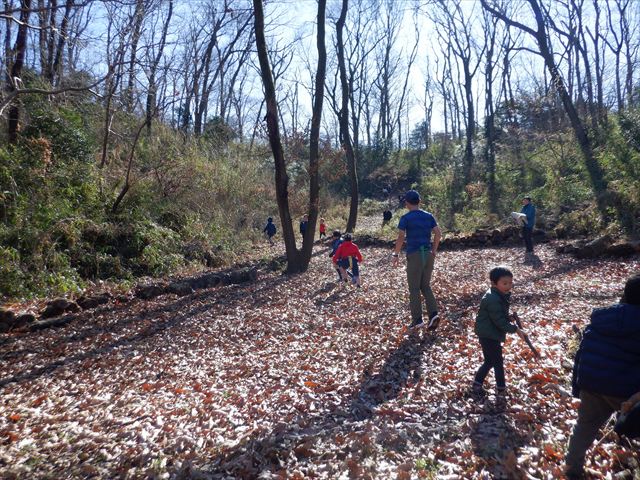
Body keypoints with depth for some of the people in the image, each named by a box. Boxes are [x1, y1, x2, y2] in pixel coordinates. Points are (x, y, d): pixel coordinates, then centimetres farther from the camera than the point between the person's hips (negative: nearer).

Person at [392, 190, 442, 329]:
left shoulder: (406, 218, -5)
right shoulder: (429, 216, 9)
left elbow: (401, 237, -13)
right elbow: (438, 234, 4)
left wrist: (395, 255, -5)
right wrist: (434, 251, 13)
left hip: (414, 255, -5)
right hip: (428, 254, 5)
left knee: (414, 288, 4)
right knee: (425, 286, 15)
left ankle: (417, 320, 6)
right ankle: (433, 314, 0)